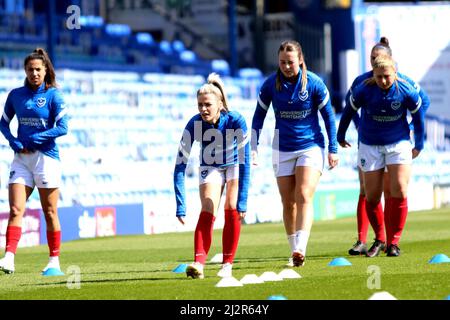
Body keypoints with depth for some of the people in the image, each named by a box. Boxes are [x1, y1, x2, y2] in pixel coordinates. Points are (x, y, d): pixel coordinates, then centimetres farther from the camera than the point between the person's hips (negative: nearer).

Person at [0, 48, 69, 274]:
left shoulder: (53, 95, -4)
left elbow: (62, 128, -11)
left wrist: (34, 140, -15)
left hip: (46, 157, -3)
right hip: (22, 158, 3)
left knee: (50, 212, 3)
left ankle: (54, 261, 11)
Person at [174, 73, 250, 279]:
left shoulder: (236, 121, -33)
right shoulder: (195, 124, -29)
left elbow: (245, 162, -32)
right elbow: (180, 164, -29)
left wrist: (242, 201, -37)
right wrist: (180, 206, -35)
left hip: (234, 164, -1)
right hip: (210, 167, 1)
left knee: (231, 210, -17)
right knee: (207, 210, -16)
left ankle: (227, 265, -8)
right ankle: (198, 263, -28)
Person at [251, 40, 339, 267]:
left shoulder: (314, 83, -10)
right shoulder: (270, 84, -5)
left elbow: (328, 116, 0)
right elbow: (258, 116, 7)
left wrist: (333, 149, 0)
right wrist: (253, 147, 1)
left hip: (311, 146, -3)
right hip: (283, 150, 3)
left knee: (304, 196, -18)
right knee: (288, 203, 5)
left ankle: (300, 249, -28)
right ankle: (294, 252, 16)